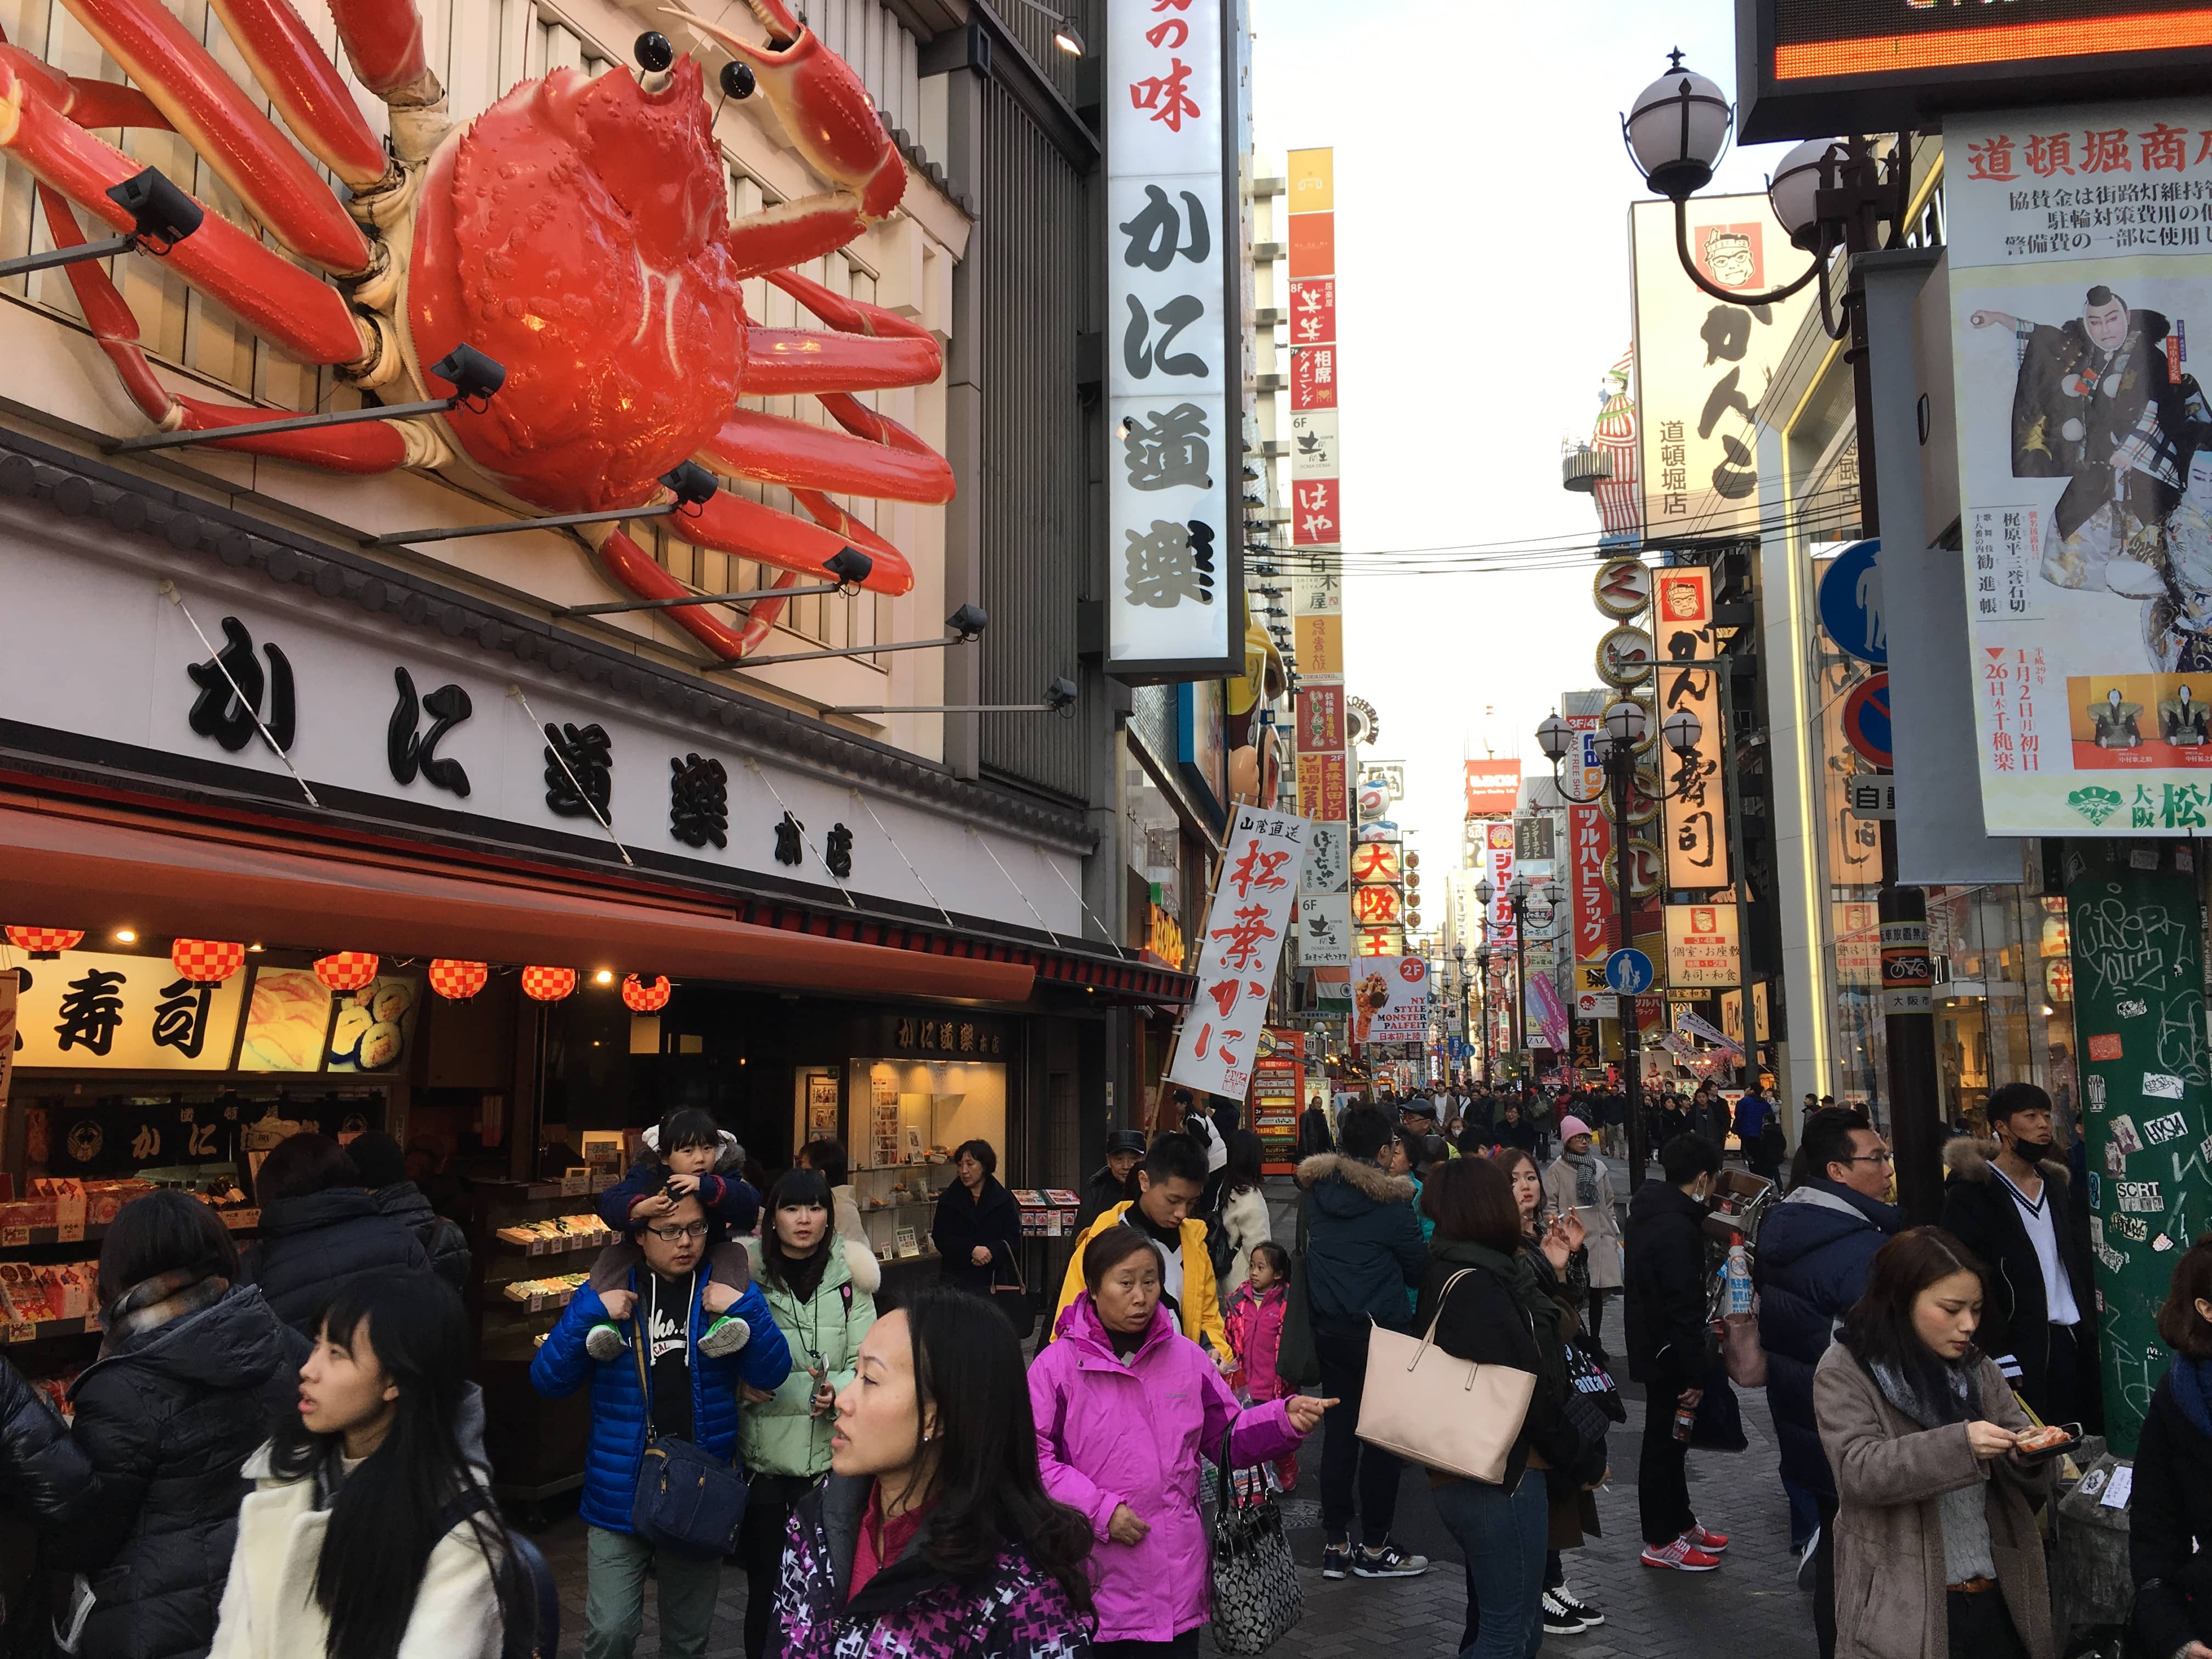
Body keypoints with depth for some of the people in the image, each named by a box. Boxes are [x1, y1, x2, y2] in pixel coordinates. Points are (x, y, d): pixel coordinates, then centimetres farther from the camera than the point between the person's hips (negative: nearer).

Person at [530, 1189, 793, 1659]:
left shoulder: (726, 1289, -1)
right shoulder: (606, 1292, -2)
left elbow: (771, 1374, -8)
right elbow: (548, 1381, -6)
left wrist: (746, 1310, -22)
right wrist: (590, 1315, -19)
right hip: (620, 1492, -1)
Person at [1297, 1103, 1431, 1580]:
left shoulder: (1317, 1191, 1)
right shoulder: (1390, 1200, -14)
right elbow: (1419, 1267, -4)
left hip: (1328, 1329, 6)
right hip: (1380, 1329, -5)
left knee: (1339, 1430, 12)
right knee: (1382, 1435, 5)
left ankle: (1335, 1544, 18)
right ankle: (1374, 1548, 12)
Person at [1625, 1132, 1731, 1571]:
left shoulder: (1649, 1213, 8)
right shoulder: (1678, 1229, -25)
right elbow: (1683, 1308, -26)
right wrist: (1694, 1374, -21)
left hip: (1652, 1347, 10)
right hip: (1668, 1354, -10)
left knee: (1669, 1439, 20)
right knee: (1665, 1441, 2)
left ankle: (1679, 1522, 34)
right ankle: (1662, 1541, 13)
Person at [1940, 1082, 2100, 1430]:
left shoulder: (2057, 1185, 17)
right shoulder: (1971, 1193, -7)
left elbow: (2080, 1260, 19)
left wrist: (2091, 1329, 9)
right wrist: (2000, 1354, -17)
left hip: (2075, 1342, 7)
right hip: (2022, 1350, -7)